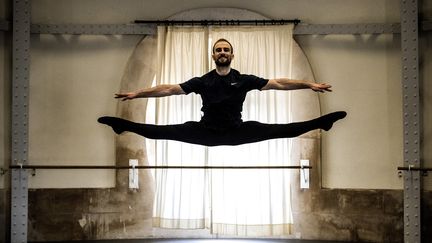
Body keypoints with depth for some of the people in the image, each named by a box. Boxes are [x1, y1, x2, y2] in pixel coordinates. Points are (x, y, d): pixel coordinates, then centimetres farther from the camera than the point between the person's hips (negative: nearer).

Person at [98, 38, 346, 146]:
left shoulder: (244, 80, 0)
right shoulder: (202, 81, 0)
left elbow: (277, 83, -2)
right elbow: (169, 89, -2)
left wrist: (309, 84, -9)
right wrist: (137, 93, -9)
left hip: (237, 132, 0)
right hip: (207, 132, 0)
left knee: (279, 130, -12)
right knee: (166, 131, -14)